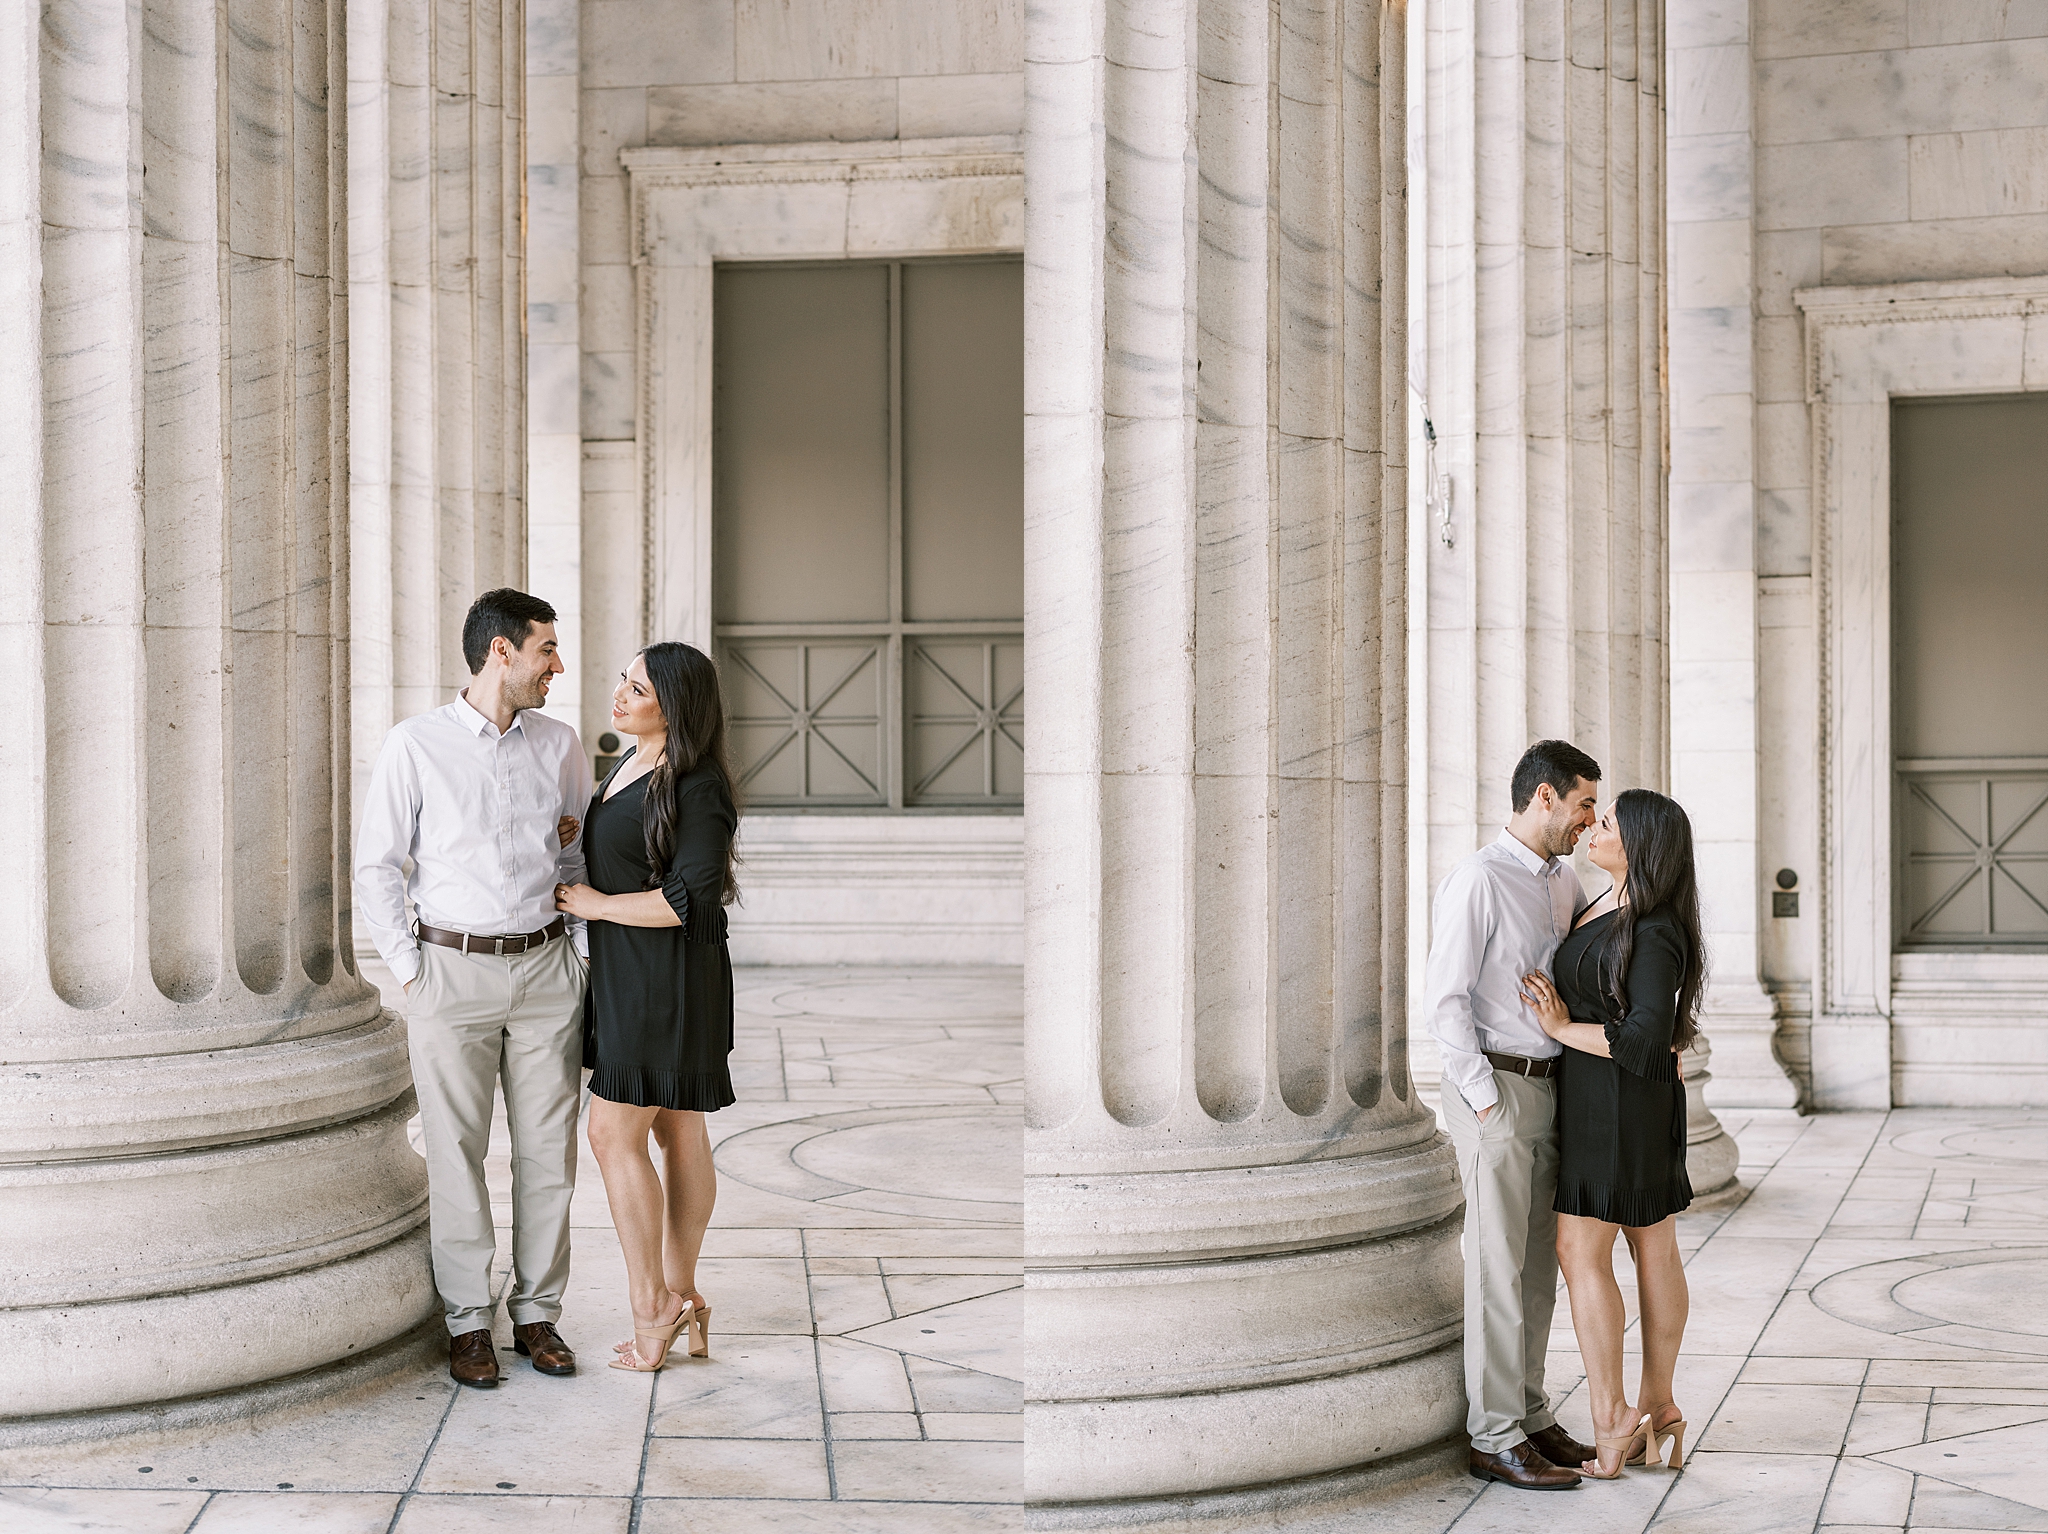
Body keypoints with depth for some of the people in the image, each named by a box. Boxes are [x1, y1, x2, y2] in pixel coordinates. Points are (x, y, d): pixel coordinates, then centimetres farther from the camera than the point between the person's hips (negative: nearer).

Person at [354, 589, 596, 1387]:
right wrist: (410, 969, -4)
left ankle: (538, 1313, 14)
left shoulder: (559, 745, 7)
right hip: (453, 966, -3)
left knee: (547, 1149, 4)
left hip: (546, 968, 3)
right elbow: (376, 867, 0)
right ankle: (468, 1322, 9)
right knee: (456, 1152, 1)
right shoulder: (416, 745, -4)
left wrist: (580, 952, 7)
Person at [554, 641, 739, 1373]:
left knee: (614, 1133, -7)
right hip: (627, 975, 9)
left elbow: (690, 900, -23)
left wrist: (596, 904, -15)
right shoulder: (631, 765, 10)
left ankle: (651, 1306, -1)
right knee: (677, 1130, 12)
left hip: (668, 976, -9)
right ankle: (682, 1294, 18)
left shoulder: (698, 789, -19)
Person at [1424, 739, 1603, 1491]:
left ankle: (1529, 1415, 23)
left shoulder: (1564, 882, 11)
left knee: (1538, 1265, 13)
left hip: (1549, 1087, 8)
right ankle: (1494, 1441, 2)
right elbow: (1444, 998, -17)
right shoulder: (1479, 880, -15)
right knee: (1498, 1268, -4)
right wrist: (1485, 1099, -17)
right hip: (1494, 1088, -8)